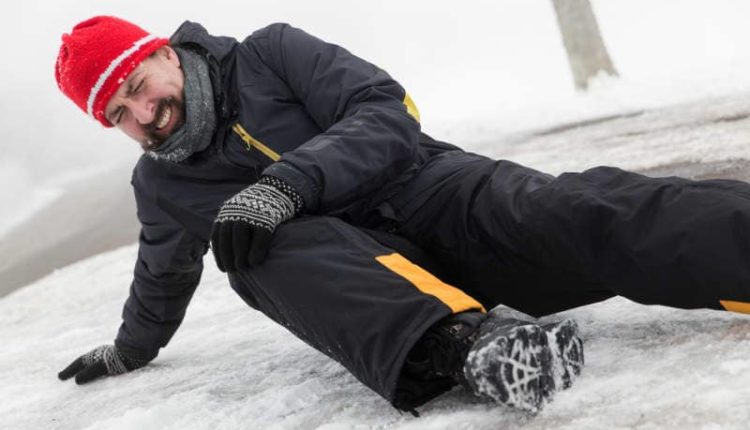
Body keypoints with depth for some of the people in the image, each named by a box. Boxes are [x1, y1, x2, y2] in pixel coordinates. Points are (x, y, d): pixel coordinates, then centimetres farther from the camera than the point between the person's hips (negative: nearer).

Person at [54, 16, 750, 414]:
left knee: (574, 213, -30)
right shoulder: (160, 186, 16)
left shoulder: (267, 55, 3)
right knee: (272, 249, -33)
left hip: (430, 192, -1)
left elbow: (388, 115, -9)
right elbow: (163, 279, 35)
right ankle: (462, 341, -58)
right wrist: (128, 350, 48)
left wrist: (287, 182, -23)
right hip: (345, 258, 2)